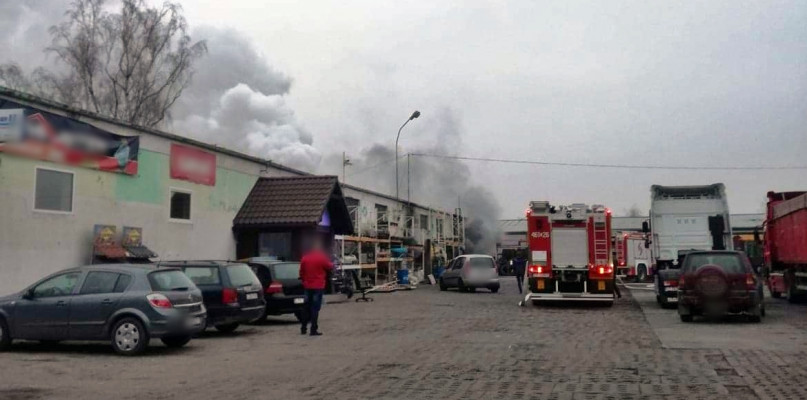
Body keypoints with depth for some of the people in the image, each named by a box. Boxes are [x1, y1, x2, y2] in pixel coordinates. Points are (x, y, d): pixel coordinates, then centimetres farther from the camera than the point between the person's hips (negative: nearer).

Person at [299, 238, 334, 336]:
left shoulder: (305, 258, 6)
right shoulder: (322, 257, -10)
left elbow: (301, 272, 12)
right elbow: (330, 267, 3)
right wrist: (332, 265, 24)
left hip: (307, 287, 5)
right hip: (318, 287, -5)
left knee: (307, 308, 15)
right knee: (315, 308, -4)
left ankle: (303, 328, 18)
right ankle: (314, 330, -6)